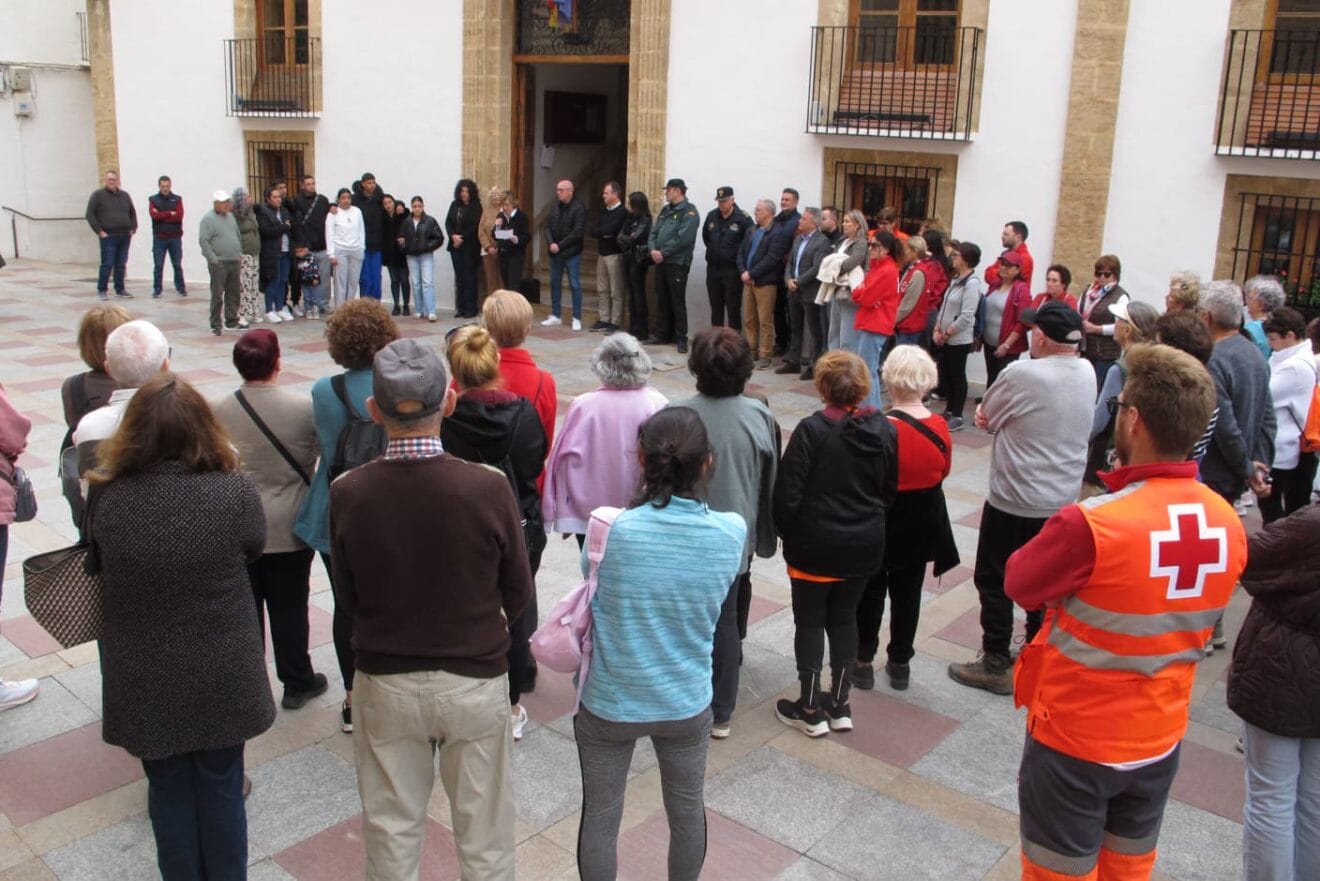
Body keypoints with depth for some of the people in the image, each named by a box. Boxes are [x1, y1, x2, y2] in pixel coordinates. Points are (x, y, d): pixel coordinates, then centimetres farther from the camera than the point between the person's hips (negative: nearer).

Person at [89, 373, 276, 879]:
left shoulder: (106, 496, -17)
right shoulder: (235, 492, -21)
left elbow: (97, 563, 1)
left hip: (143, 683, 1)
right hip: (222, 679, -1)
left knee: (168, 790, 20)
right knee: (221, 787, 19)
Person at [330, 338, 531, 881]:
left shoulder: (347, 494, -16)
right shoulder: (489, 488, -20)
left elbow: (347, 599, -4)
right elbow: (517, 593, -7)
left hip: (385, 681, 1)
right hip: (475, 679, -1)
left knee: (391, 833, 21)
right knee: (484, 835, 18)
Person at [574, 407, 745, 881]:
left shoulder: (608, 529, -23)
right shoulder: (732, 532, -16)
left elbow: (589, 589, -6)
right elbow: (713, 606, -2)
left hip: (609, 704, -2)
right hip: (687, 704, 2)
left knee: (600, 818, 19)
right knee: (688, 810, 25)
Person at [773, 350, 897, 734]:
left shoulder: (812, 430, -19)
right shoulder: (884, 430, -4)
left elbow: (788, 494, -17)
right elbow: (890, 489, 7)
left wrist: (788, 533, 0)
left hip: (815, 547, -4)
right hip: (864, 545, 5)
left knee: (810, 622, 9)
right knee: (844, 619, 17)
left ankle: (810, 709, 18)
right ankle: (840, 704, 27)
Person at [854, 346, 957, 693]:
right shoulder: (940, 427, -10)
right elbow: (943, 472, 5)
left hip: (882, 524, -4)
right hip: (923, 524, 4)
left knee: (871, 593, 14)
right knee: (908, 593, 17)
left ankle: (863, 662, 22)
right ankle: (900, 663, 29)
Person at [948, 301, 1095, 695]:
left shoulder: (1022, 374, -23)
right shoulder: (1087, 373, -1)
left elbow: (985, 417, -8)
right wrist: (1004, 415, -7)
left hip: (1015, 502, -6)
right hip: (1063, 500, 7)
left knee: (994, 580, 8)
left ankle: (996, 664, 15)